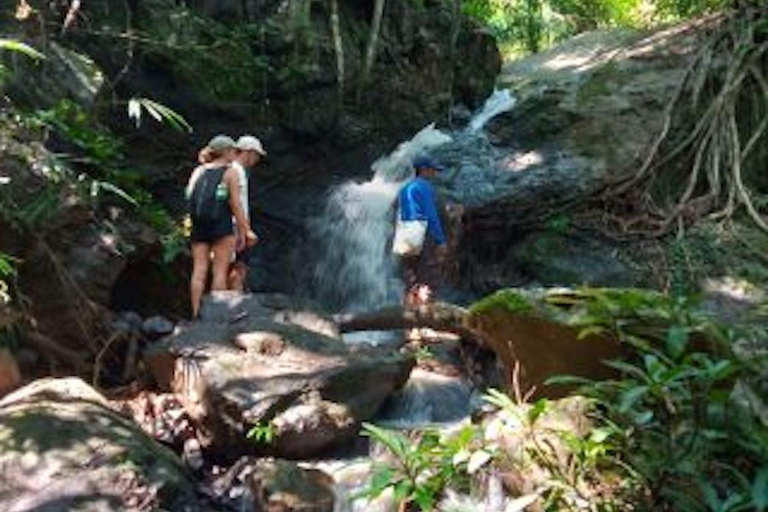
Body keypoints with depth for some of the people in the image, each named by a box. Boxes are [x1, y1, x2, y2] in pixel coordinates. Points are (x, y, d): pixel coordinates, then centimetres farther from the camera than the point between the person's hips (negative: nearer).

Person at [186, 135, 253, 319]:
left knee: (199, 270, 4)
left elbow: (190, 195, 9)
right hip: (221, 226, -5)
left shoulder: (198, 171, 14)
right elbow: (235, 204, -5)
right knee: (220, 271, 0)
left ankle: (196, 313, 3)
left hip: (198, 226, 5)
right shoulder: (230, 172, -1)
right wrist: (243, 230, -2)